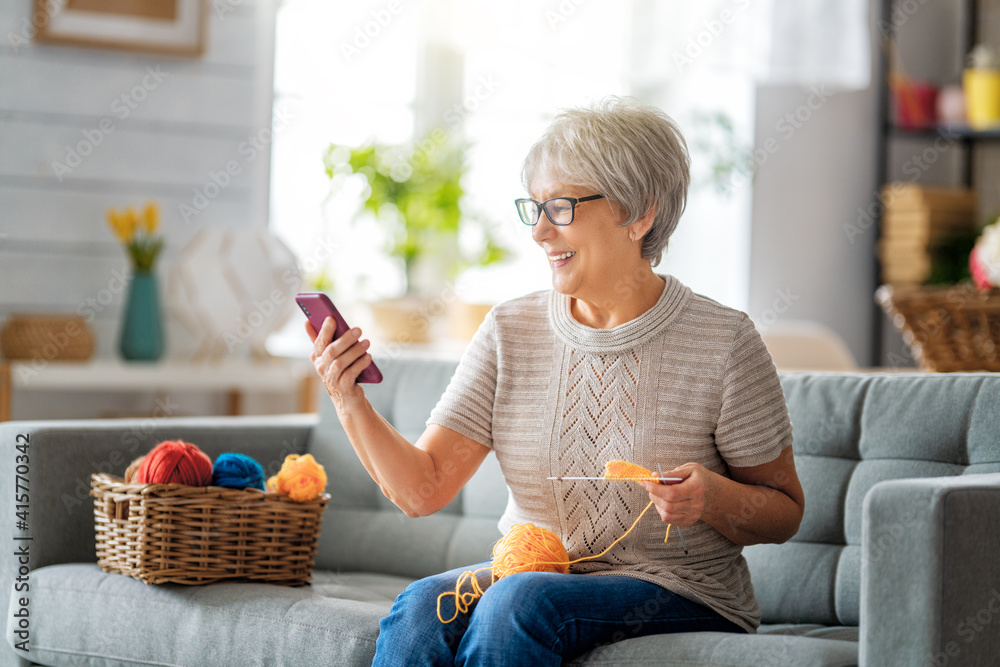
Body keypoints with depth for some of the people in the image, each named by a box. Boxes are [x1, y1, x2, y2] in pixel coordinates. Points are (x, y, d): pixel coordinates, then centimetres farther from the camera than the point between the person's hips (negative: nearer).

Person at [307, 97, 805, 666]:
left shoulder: (722, 343, -6)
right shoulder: (510, 333, 5)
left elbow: (784, 514, 1)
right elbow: (422, 490, -2)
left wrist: (715, 498, -20)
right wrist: (349, 400, -17)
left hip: (678, 596, -3)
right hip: (528, 573, 3)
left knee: (520, 602, -33)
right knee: (421, 608, -29)